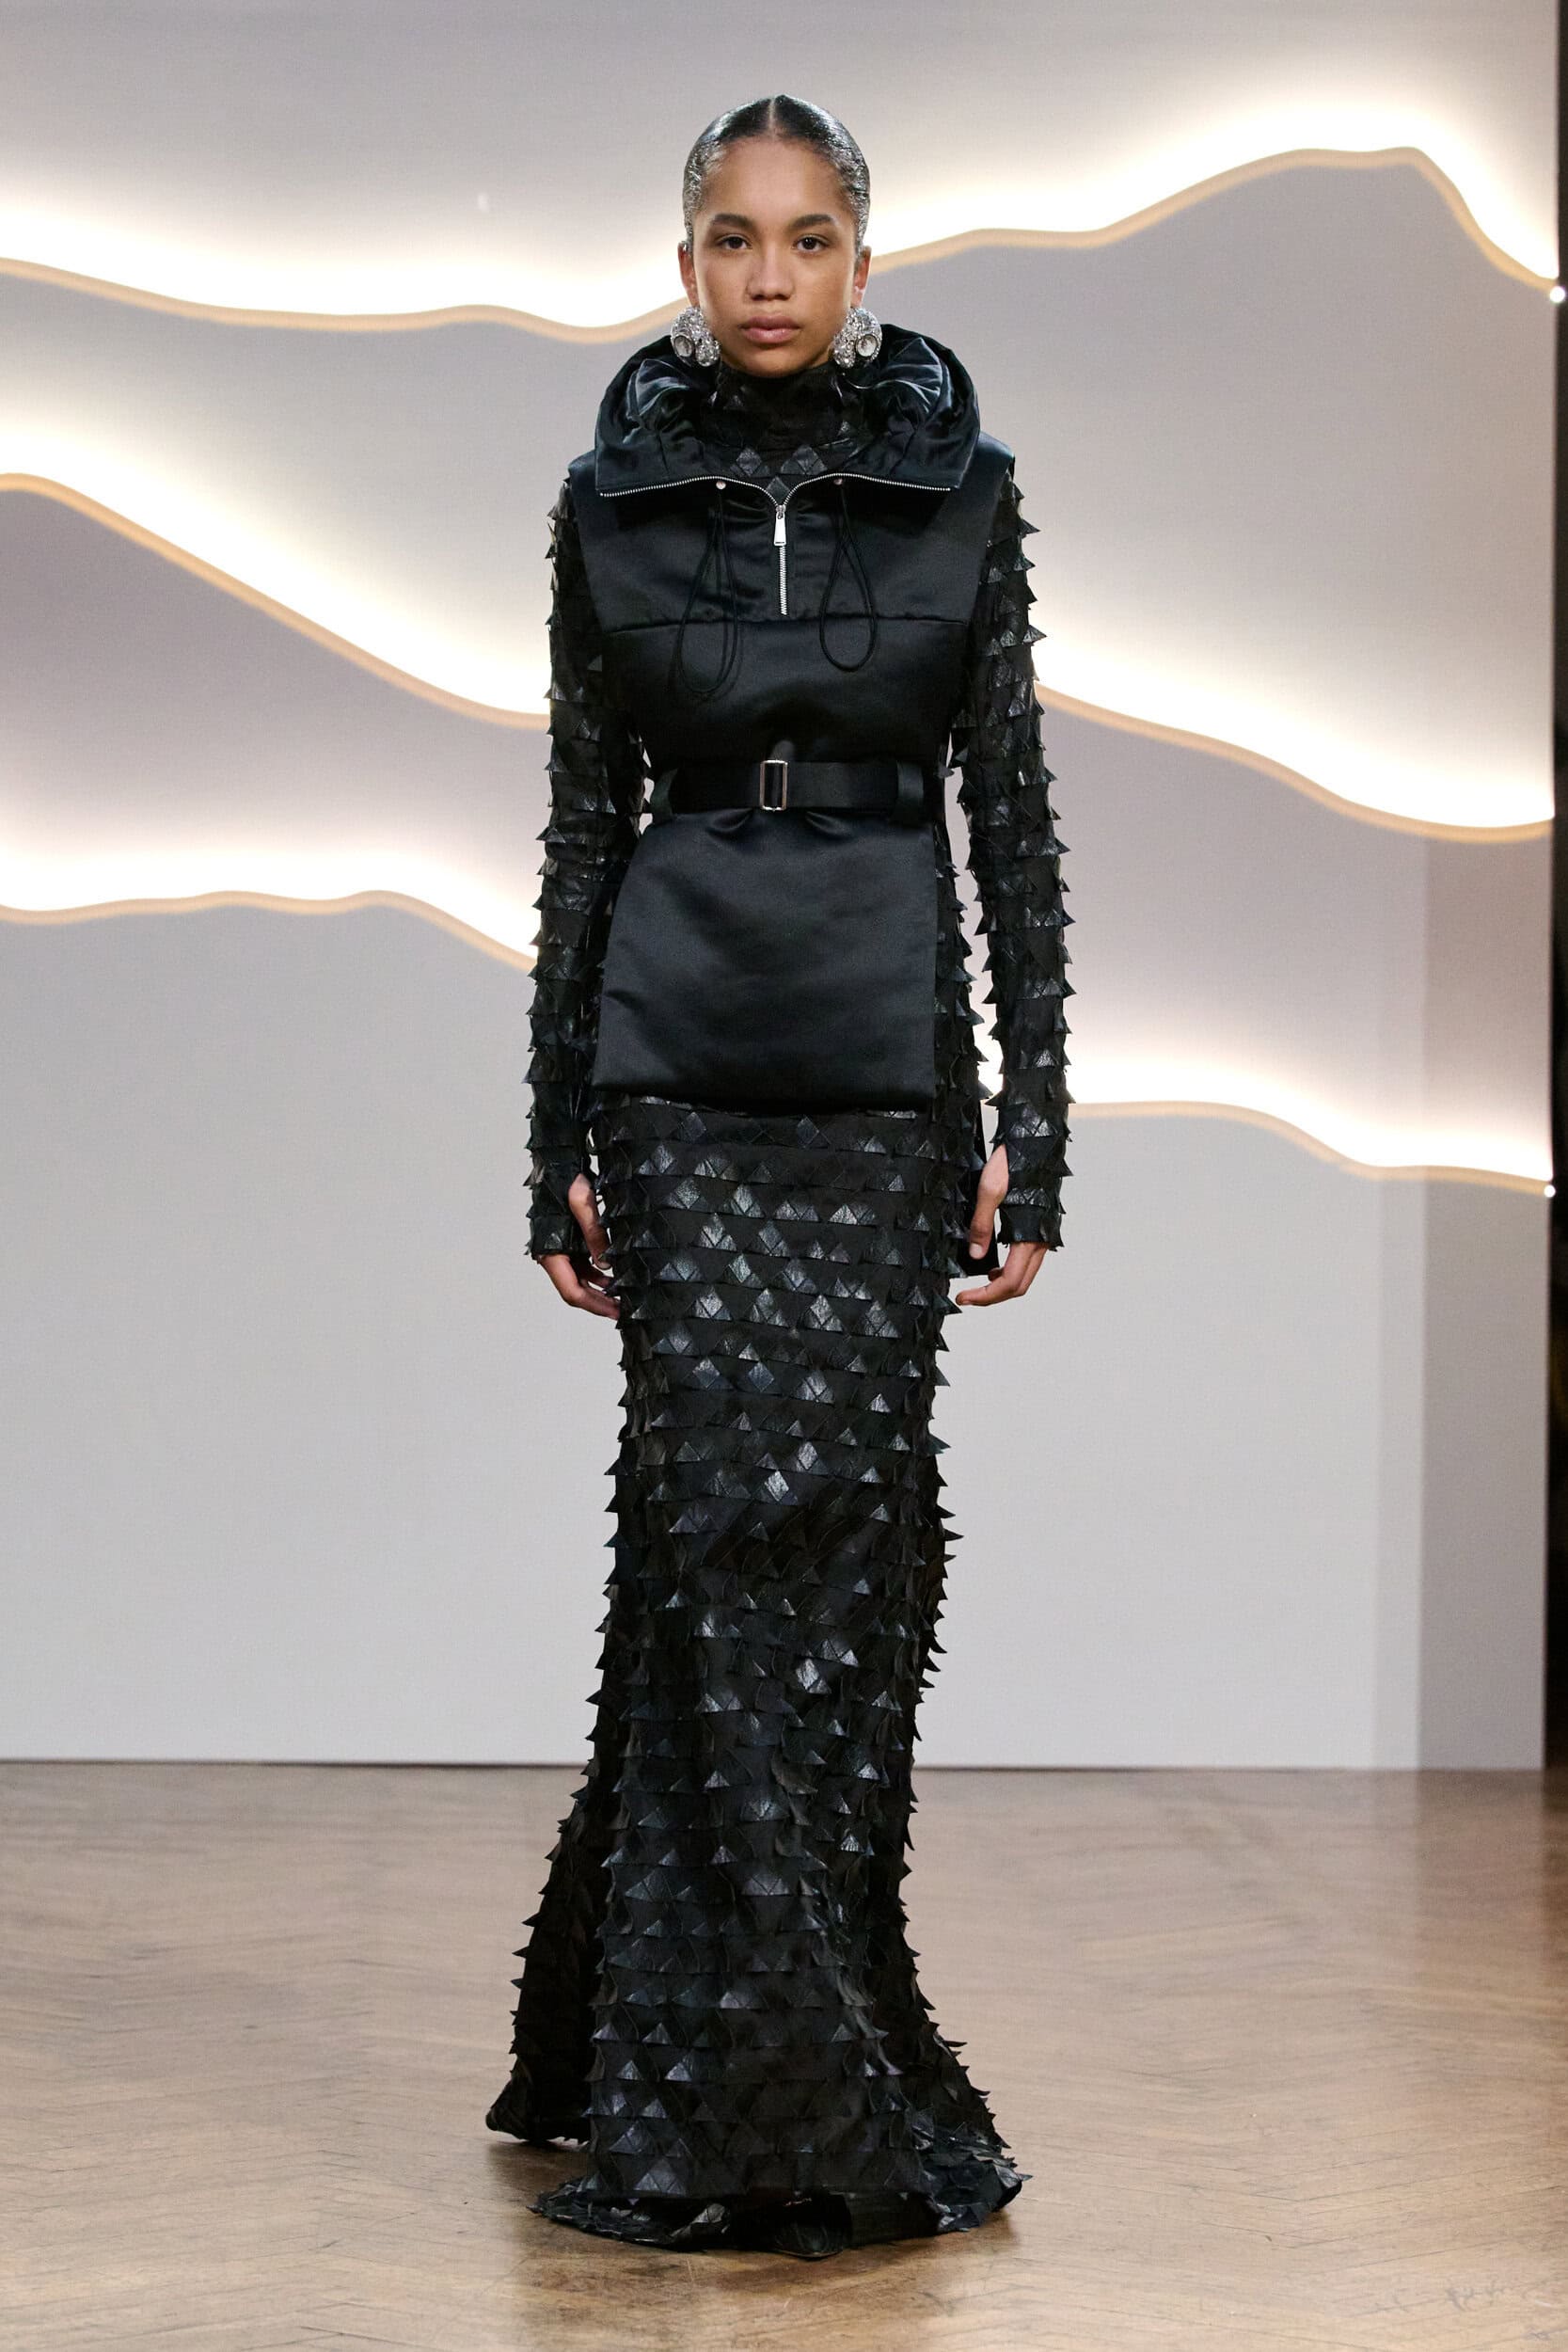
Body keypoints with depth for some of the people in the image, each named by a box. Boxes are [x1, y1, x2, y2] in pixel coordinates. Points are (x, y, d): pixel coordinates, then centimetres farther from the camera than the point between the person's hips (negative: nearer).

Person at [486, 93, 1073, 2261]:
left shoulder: (959, 489, 4)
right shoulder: (613, 500, 5)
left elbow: (1016, 820, 3)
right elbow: (584, 824, 7)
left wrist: (1034, 1128, -4)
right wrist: (557, 1141, 4)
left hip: (888, 1069, 1)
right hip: (681, 1069, -1)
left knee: (850, 1533, 0)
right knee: (739, 1518, -8)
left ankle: (655, 2046, 16)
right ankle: (783, 2086, -2)